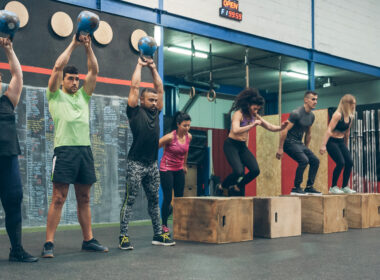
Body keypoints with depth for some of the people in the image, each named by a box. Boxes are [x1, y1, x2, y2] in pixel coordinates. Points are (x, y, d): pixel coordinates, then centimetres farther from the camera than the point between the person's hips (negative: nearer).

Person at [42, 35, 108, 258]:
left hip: (85, 150, 5)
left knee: (84, 199, 9)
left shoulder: (83, 95, 19)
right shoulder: (55, 96, 7)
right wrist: (73, 45, 0)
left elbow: (94, 70, 13)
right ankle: (49, 243, -3)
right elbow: (58, 67, -3)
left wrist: (88, 47, 7)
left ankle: (89, 240, 15)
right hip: (65, 150, -5)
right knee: (58, 199, -6)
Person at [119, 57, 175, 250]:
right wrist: (140, 65, 4)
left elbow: (160, 89, 15)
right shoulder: (135, 111, -2)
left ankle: (158, 235, 19)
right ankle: (123, 237, 0)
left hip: (152, 164, 6)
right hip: (136, 164, -6)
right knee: (129, 200, -3)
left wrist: (153, 68, 14)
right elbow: (135, 87, -6)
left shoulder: (155, 112, 13)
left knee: (154, 200, 12)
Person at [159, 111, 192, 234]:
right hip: (166, 169, -5)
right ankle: (164, 225, 8)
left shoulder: (189, 137, -2)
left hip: (179, 170, 5)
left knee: (180, 198, 5)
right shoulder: (170, 137, -19)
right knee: (167, 198, -4)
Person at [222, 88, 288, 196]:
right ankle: (222, 187, 3)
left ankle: (237, 186, 13)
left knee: (255, 170, -8)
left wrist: (280, 127, -13)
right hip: (231, 145, -7)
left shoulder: (254, 116, 5)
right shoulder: (238, 114, -17)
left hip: (242, 146, 7)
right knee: (238, 171, -23)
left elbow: (270, 127, 6)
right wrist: (252, 125, -38)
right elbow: (236, 130, -34)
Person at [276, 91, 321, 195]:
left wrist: (306, 149, 23)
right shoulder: (296, 113, -17)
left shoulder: (311, 116, 10)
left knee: (315, 161, 1)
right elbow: (284, 130, -19)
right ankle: (296, 188, -13)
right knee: (304, 160, -25)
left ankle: (309, 187, 8)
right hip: (289, 142, -9)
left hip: (299, 143, 9)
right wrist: (280, 149, -20)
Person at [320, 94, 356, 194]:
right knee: (341, 162, -18)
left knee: (349, 162, -3)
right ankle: (333, 187, -5)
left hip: (341, 142, 8)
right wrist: (323, 145, -25)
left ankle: (345, 187, 9)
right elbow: (329, 130, -20)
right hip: (331, 141, -8)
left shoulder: (350, 117, 7)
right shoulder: (338, 115, -16)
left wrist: (346, 146, 22)